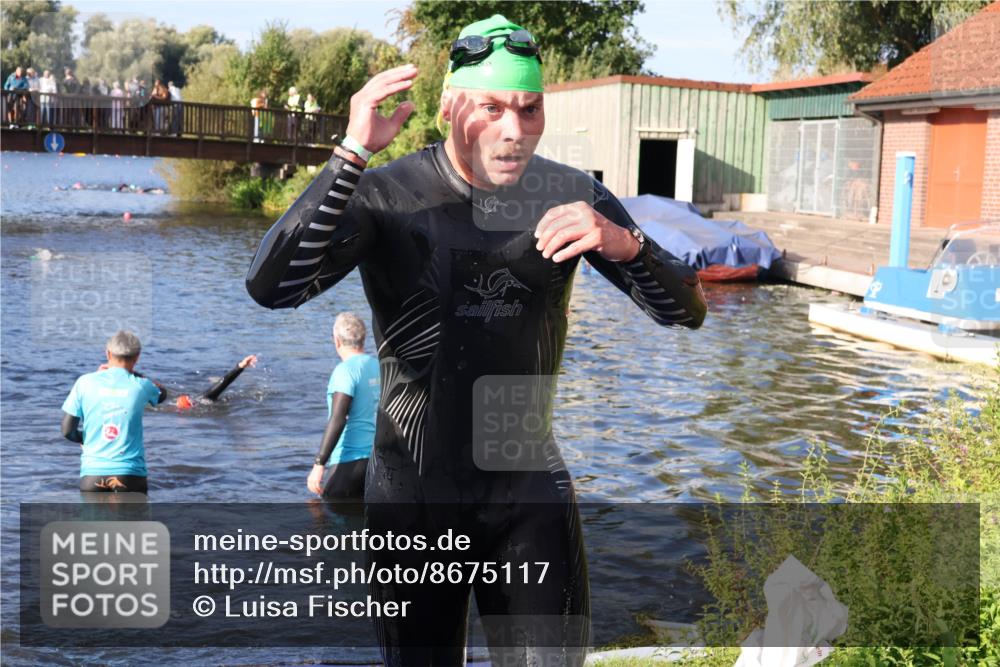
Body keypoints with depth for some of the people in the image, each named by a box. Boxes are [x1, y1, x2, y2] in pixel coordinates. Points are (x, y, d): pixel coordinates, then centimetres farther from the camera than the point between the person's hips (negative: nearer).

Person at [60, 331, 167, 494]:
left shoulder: (85, 382, 0)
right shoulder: (140, 386, -1)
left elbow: (67, 430, 0)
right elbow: (162, 394, 24)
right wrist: (131, 372, 18)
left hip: (92, 474, 1)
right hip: (131, 474, -1)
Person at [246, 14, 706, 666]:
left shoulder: (571, 196, -5)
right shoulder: (387, 194, -12)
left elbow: (687, 310, -7)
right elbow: (271, 286, -25)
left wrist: (623, 244, -28)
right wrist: (352, 154, -34)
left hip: (530, 489, 2)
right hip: (414, 492, -1)